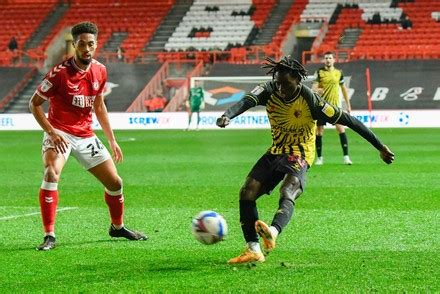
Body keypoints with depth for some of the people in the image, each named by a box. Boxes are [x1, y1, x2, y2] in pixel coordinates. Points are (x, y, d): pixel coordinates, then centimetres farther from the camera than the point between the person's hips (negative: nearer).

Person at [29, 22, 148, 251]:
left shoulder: (100, 71, 2)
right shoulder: (60, 73, -16)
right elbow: (34, 103, -9)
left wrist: (112, 140, 15)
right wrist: (51, 132, -20)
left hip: (85, 135, 6)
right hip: (60, 134, -6)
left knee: (115, 182, 7)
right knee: (51, 174, -31)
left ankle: (117, 227, 34)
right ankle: (49, 236, -26)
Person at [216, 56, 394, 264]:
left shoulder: (310, 101, -19)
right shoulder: (269, 91, -9)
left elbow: (348, 120, -14)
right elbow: (246, 101, -28)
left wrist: (380, 147, -10)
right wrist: (227, 116, -53)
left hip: (300, 156, -6)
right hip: (276, 152, 6)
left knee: (287, 194, -33)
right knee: (247, 192, -8)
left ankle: (273, 232, -63)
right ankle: (253, 249, -4)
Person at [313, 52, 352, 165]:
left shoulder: (339, 73, 8)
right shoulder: (319, 72, -1)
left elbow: (343, 88, 17)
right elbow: (314, 88, -6)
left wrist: (348, 105, 16)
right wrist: (317, 90, -31)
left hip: (335, 105, 1)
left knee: (341, 129, -9)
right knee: (319, 130, 1)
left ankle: (346, 156, -6)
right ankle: (319, 158, 13)